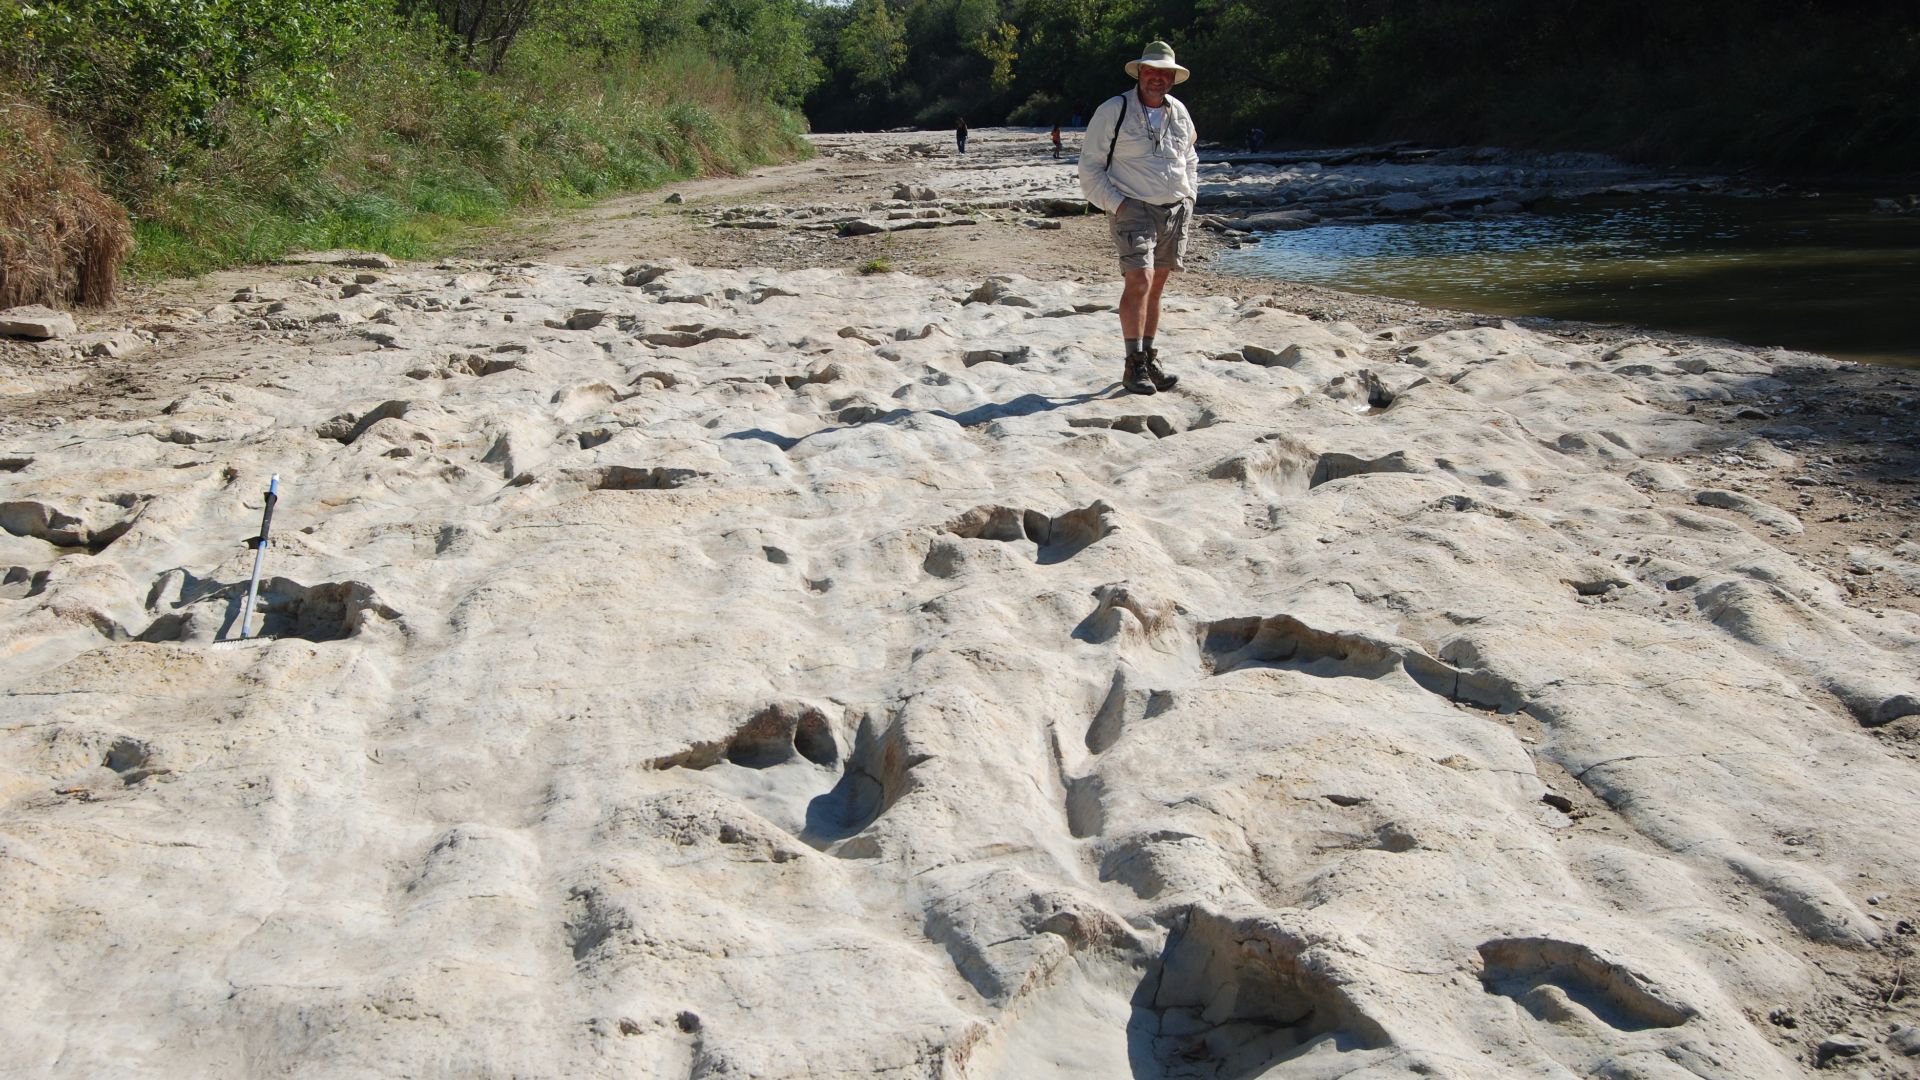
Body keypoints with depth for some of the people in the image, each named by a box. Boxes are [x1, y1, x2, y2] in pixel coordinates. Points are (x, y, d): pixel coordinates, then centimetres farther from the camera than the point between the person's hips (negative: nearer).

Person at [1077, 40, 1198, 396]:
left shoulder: (1179, 113, 12)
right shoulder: (1113, 112, -5)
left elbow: (1190, 159, 28)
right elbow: (1090, 167, -4)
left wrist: (1188, 197, 14)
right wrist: (1116, 204, -12)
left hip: (1175, 212, 6)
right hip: (1133, 209, -5)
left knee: (1155, 286, 10)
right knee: (1138, 282, -17)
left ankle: (1148, 359, 17)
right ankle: (1133, 366, -13)